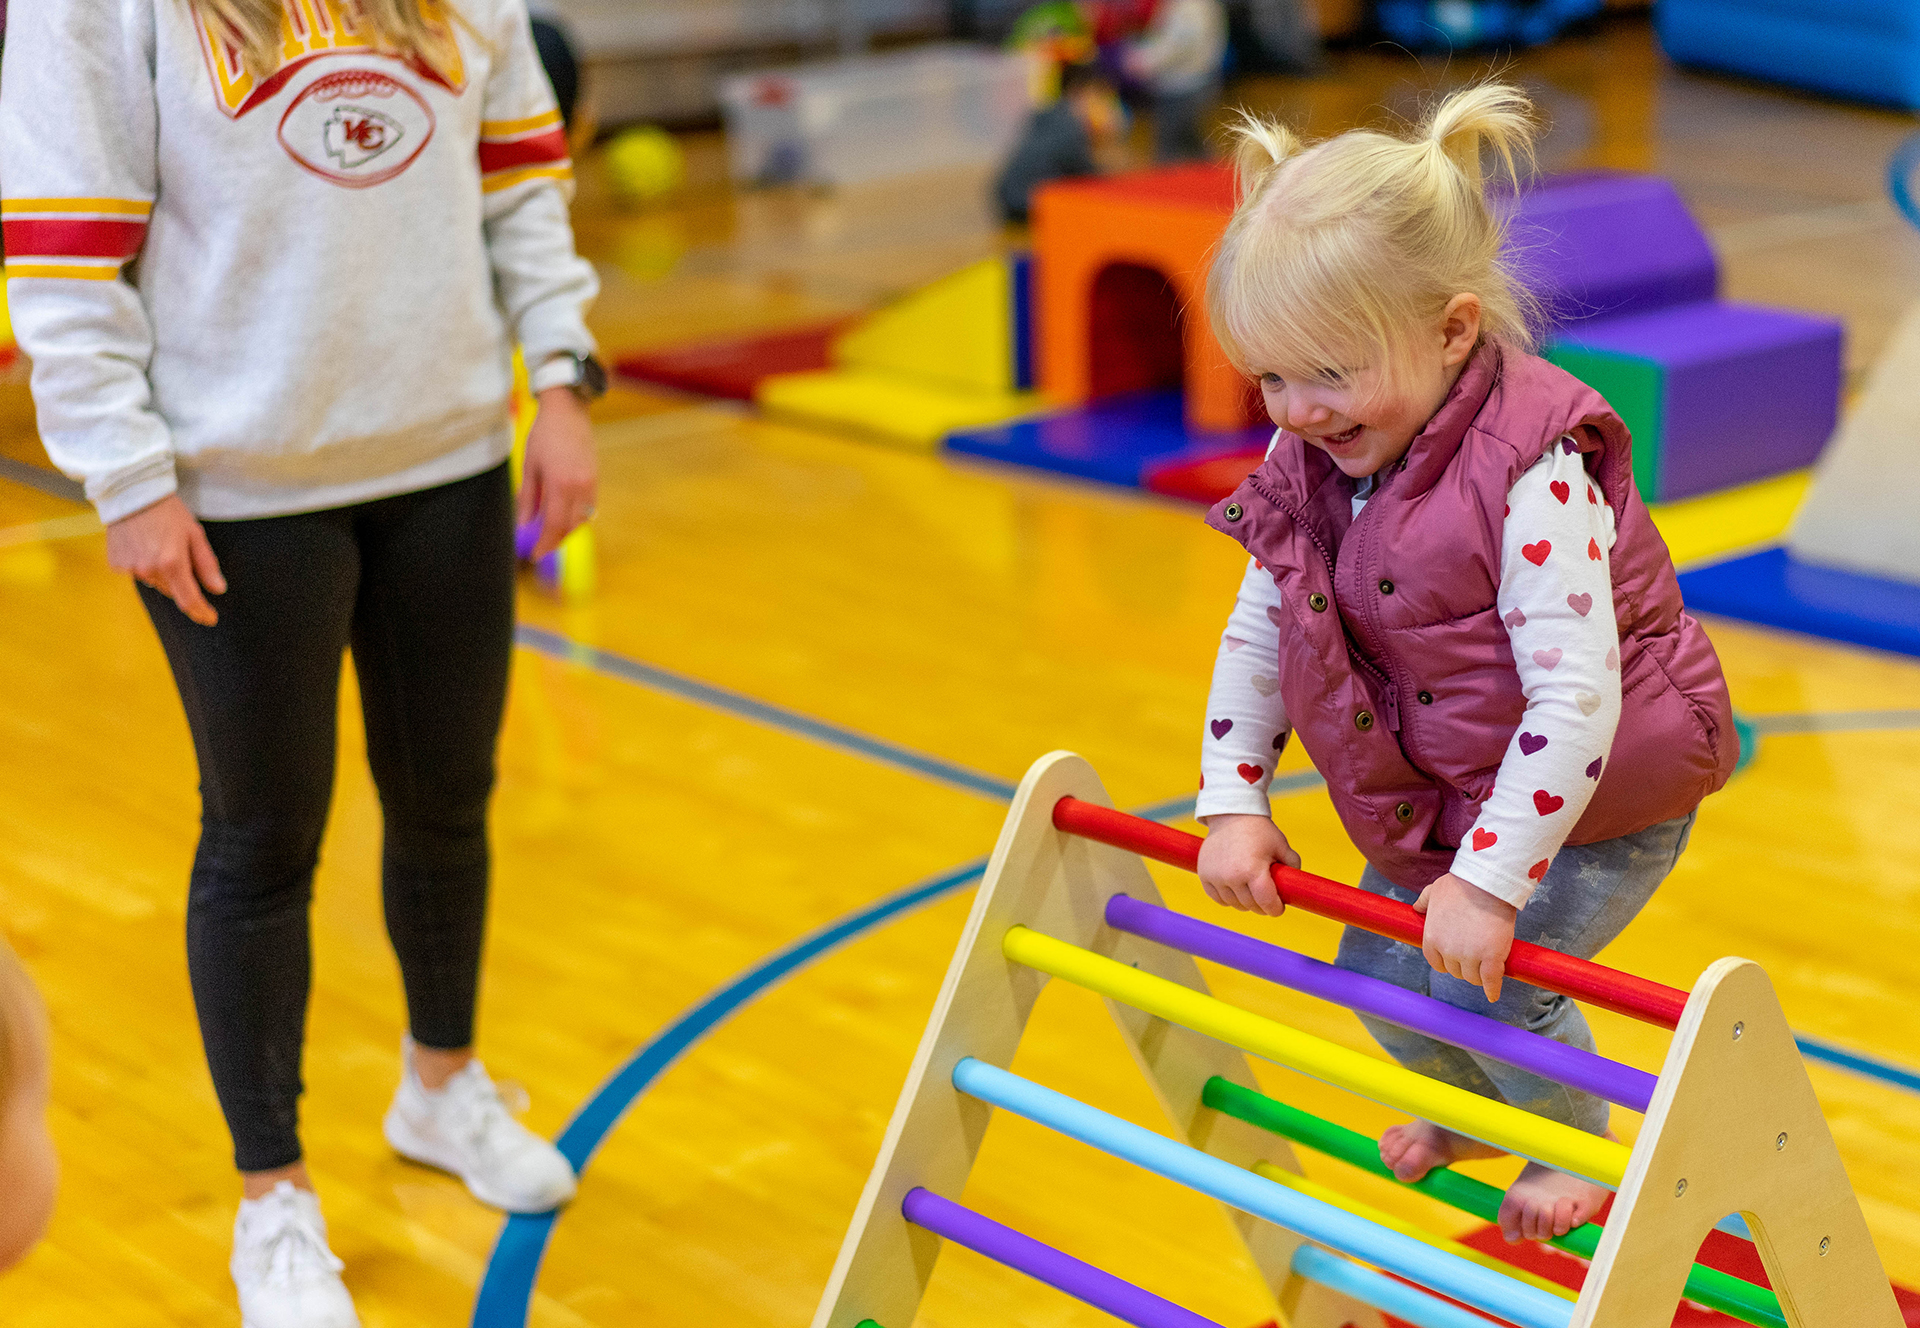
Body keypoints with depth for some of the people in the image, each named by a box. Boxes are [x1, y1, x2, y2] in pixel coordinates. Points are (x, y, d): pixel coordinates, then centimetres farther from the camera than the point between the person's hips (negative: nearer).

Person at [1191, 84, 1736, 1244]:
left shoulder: (1536, 477, -34)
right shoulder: (1311, 461, -10)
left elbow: (1576, 700, -35)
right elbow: (1258, 632, 1)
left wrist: (1490, 881, -35)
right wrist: (1235, 802, -6)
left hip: (1598, 797, -7)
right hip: (1438, 791, 8)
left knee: (1486, 979, -15)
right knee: (1377, 972, 12)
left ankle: (1577, 1147, 17)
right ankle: (1475, 1110, 46)